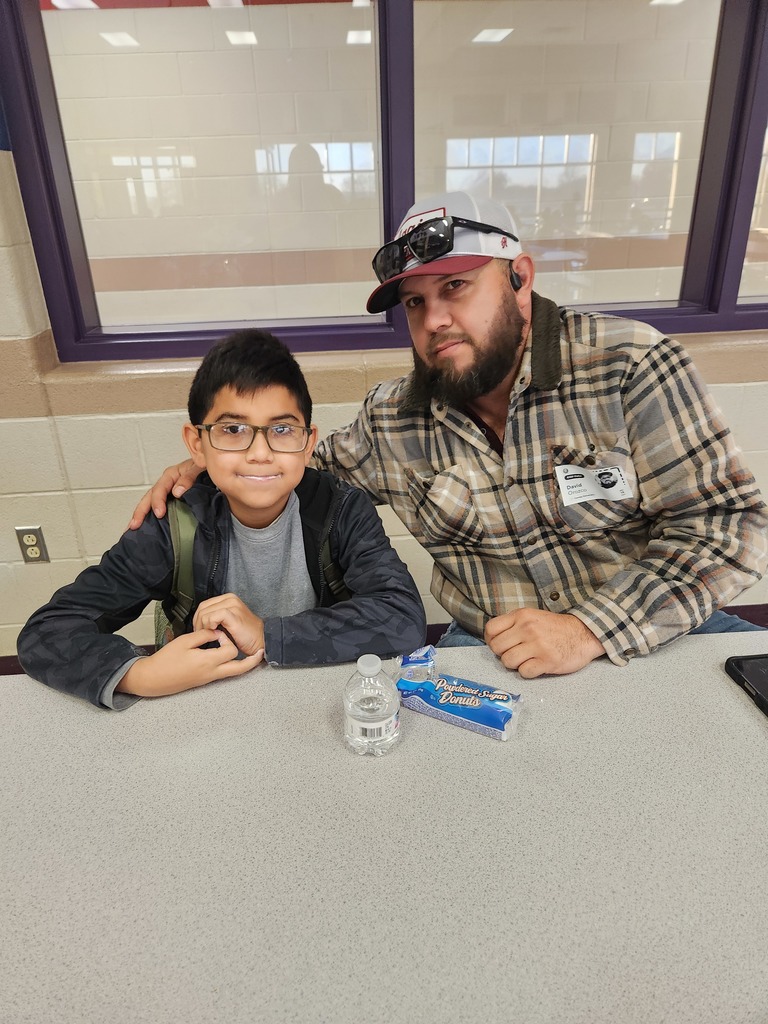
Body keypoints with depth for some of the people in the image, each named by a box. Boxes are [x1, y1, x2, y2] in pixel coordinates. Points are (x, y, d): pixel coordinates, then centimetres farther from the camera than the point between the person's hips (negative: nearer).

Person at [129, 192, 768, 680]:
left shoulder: (629, 364, -13)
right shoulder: (393, 419, -2)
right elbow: (318, 465, 18)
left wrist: (591, 628, -25)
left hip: (660, 631, 1)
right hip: (488, 651, 1)